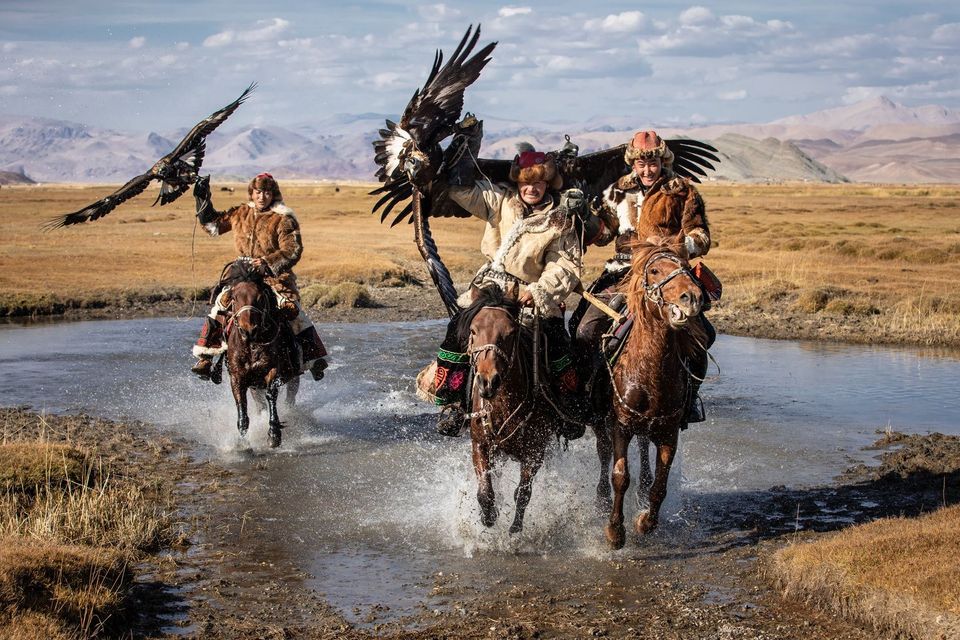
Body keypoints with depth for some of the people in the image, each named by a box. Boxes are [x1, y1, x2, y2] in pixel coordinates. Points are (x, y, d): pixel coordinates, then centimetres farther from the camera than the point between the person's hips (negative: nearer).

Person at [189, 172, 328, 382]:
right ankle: (204, 358, 4)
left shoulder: (283, 220, -8)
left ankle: (314, 357, -10)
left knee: (292, 311, -20)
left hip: (276, 278, -4)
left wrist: (268, 262, -27)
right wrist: (203, 200, 11)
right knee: (219, 308, -4)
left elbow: (292, 251, -15)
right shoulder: (240, 213, 8)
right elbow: (213, 224, 21)